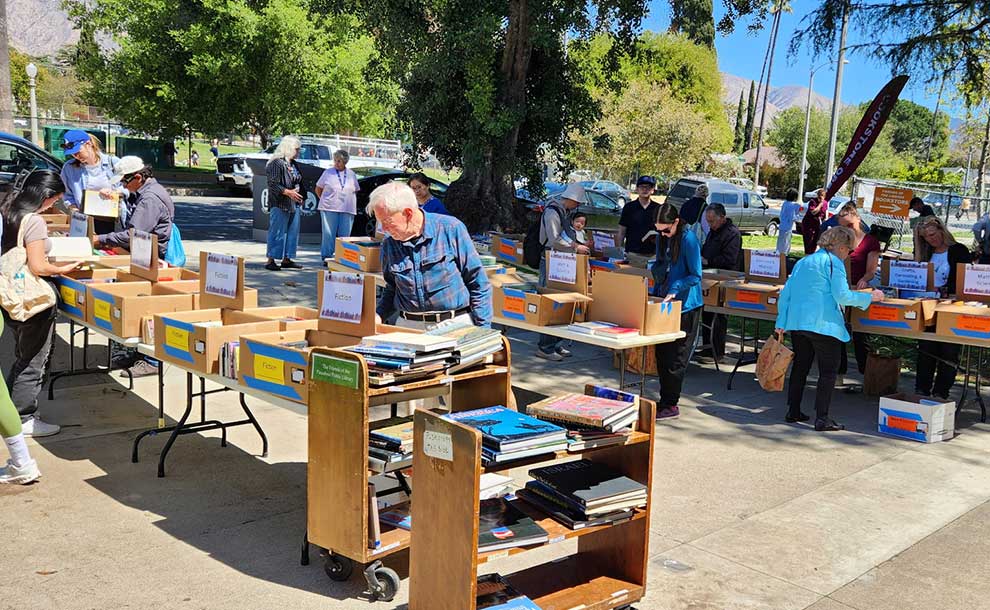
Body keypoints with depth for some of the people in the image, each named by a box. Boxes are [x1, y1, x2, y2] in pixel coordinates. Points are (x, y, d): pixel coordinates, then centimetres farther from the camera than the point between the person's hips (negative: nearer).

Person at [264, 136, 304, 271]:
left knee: (293, 232, 10)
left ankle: (287, 259, 19)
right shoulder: (277, 163, -11)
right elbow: (273, 184, -17)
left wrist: (301, 197, 15)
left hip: (294, 204, 9)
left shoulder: (294, 164, 16)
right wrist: (288, 192, -24)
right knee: (277, 232, -6)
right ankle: (270, 261, 0)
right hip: (280, 204, -9)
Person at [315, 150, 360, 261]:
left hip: (347, 210, 2)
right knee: (328, 234, -3)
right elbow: (318, 189, 11)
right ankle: (327, 256, 4)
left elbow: (356, 190, 20)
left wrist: (348, 201, 10)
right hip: (329, 209, -2)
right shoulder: (328, 172, 4)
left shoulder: (352, 174, 11)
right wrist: (326, 201, 7)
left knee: (344, 235, 3)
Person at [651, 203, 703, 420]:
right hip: (664, 304, 8)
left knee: (675, 359, -1)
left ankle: (671, 405, 7)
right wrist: (655, 294, 6)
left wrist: (674, 290, -24)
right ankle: (665, 400, 23)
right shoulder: (663, 238, 8)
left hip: (685, 306, -8)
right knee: (661, 354, 12)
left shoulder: (688, 240, -15)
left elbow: (696, 276, -15)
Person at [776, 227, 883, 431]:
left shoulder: (803, 261, 19)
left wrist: (781, 323, 17)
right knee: (828, 371, 0)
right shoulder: (833, 262, -4)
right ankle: (822, 418, -3)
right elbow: (842, 295, -13)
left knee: (800, 367, 17)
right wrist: (870, 297, -1)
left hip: (795, 321, 7)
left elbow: (785, 294, 15)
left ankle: (793, 412, 20)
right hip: (822, 324, -7)